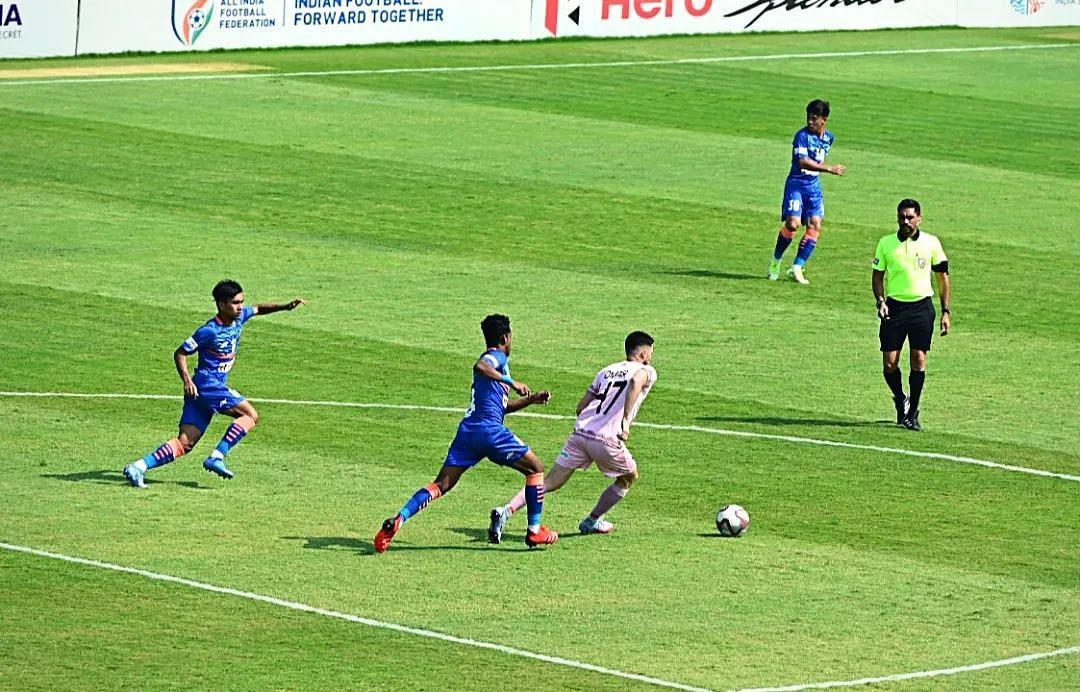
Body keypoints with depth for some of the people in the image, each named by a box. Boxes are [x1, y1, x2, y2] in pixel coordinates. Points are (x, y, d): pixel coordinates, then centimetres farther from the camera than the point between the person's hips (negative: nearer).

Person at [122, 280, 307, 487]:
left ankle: (139, 466, -7)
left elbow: (259, 309, 28)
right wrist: (186, 380, -20)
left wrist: (285, 307, 14)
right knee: (250, 415, -13)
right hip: (206, 384, -8)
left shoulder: (239, 317, 8)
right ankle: (217, 457, -15)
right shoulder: (209, 331, -14)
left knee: (184, 443, 0)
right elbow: (180, 354, -7)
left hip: (216, 386, 8)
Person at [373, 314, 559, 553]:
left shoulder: (492, 359, 28)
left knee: (441, 485, 0)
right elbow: (480, 367, -24)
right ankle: (535, 531, 11)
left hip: (468, 430, 8)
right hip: (490, 430, -8)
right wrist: (511, 382, -20)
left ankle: (398, 519, -20)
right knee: (535, 468, 11)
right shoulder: (497, 357, 1)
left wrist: (530, 400, 30)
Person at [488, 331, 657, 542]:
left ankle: (506, 511, -15)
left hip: (580, 431, 5)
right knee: (629, 477, 23)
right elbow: (635, 382, -20)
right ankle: (592, 521, 26)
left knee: (550, 482, 3)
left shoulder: (607, 371, 25)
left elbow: (580, 407, 22)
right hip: (607, 439, -5)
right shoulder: (646, 371, 7)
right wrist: (625, 420, -26)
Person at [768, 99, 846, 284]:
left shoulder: (829, 138, 6)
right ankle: (776, 262, 7)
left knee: (815, 225, -7)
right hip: (796, 184, -6)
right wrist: (830, 169, -31)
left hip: (814, 185, 6)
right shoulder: (802, 136, -15)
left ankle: (797, 268, -2)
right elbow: (803, 162, -27)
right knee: (793, 223, -15)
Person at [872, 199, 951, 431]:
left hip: (922, 306, -1)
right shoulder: (886, 243, 2)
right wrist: (880, 301, -8)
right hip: (894, 307, 1)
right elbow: (878, 275, 10)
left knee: (919, 360, -6)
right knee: (889, 363, -4)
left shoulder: (931, 243, 0)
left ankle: (912, 413, 6)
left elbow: (943, 277, 7)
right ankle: (900, 400, 24)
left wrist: (946, 312, 3)